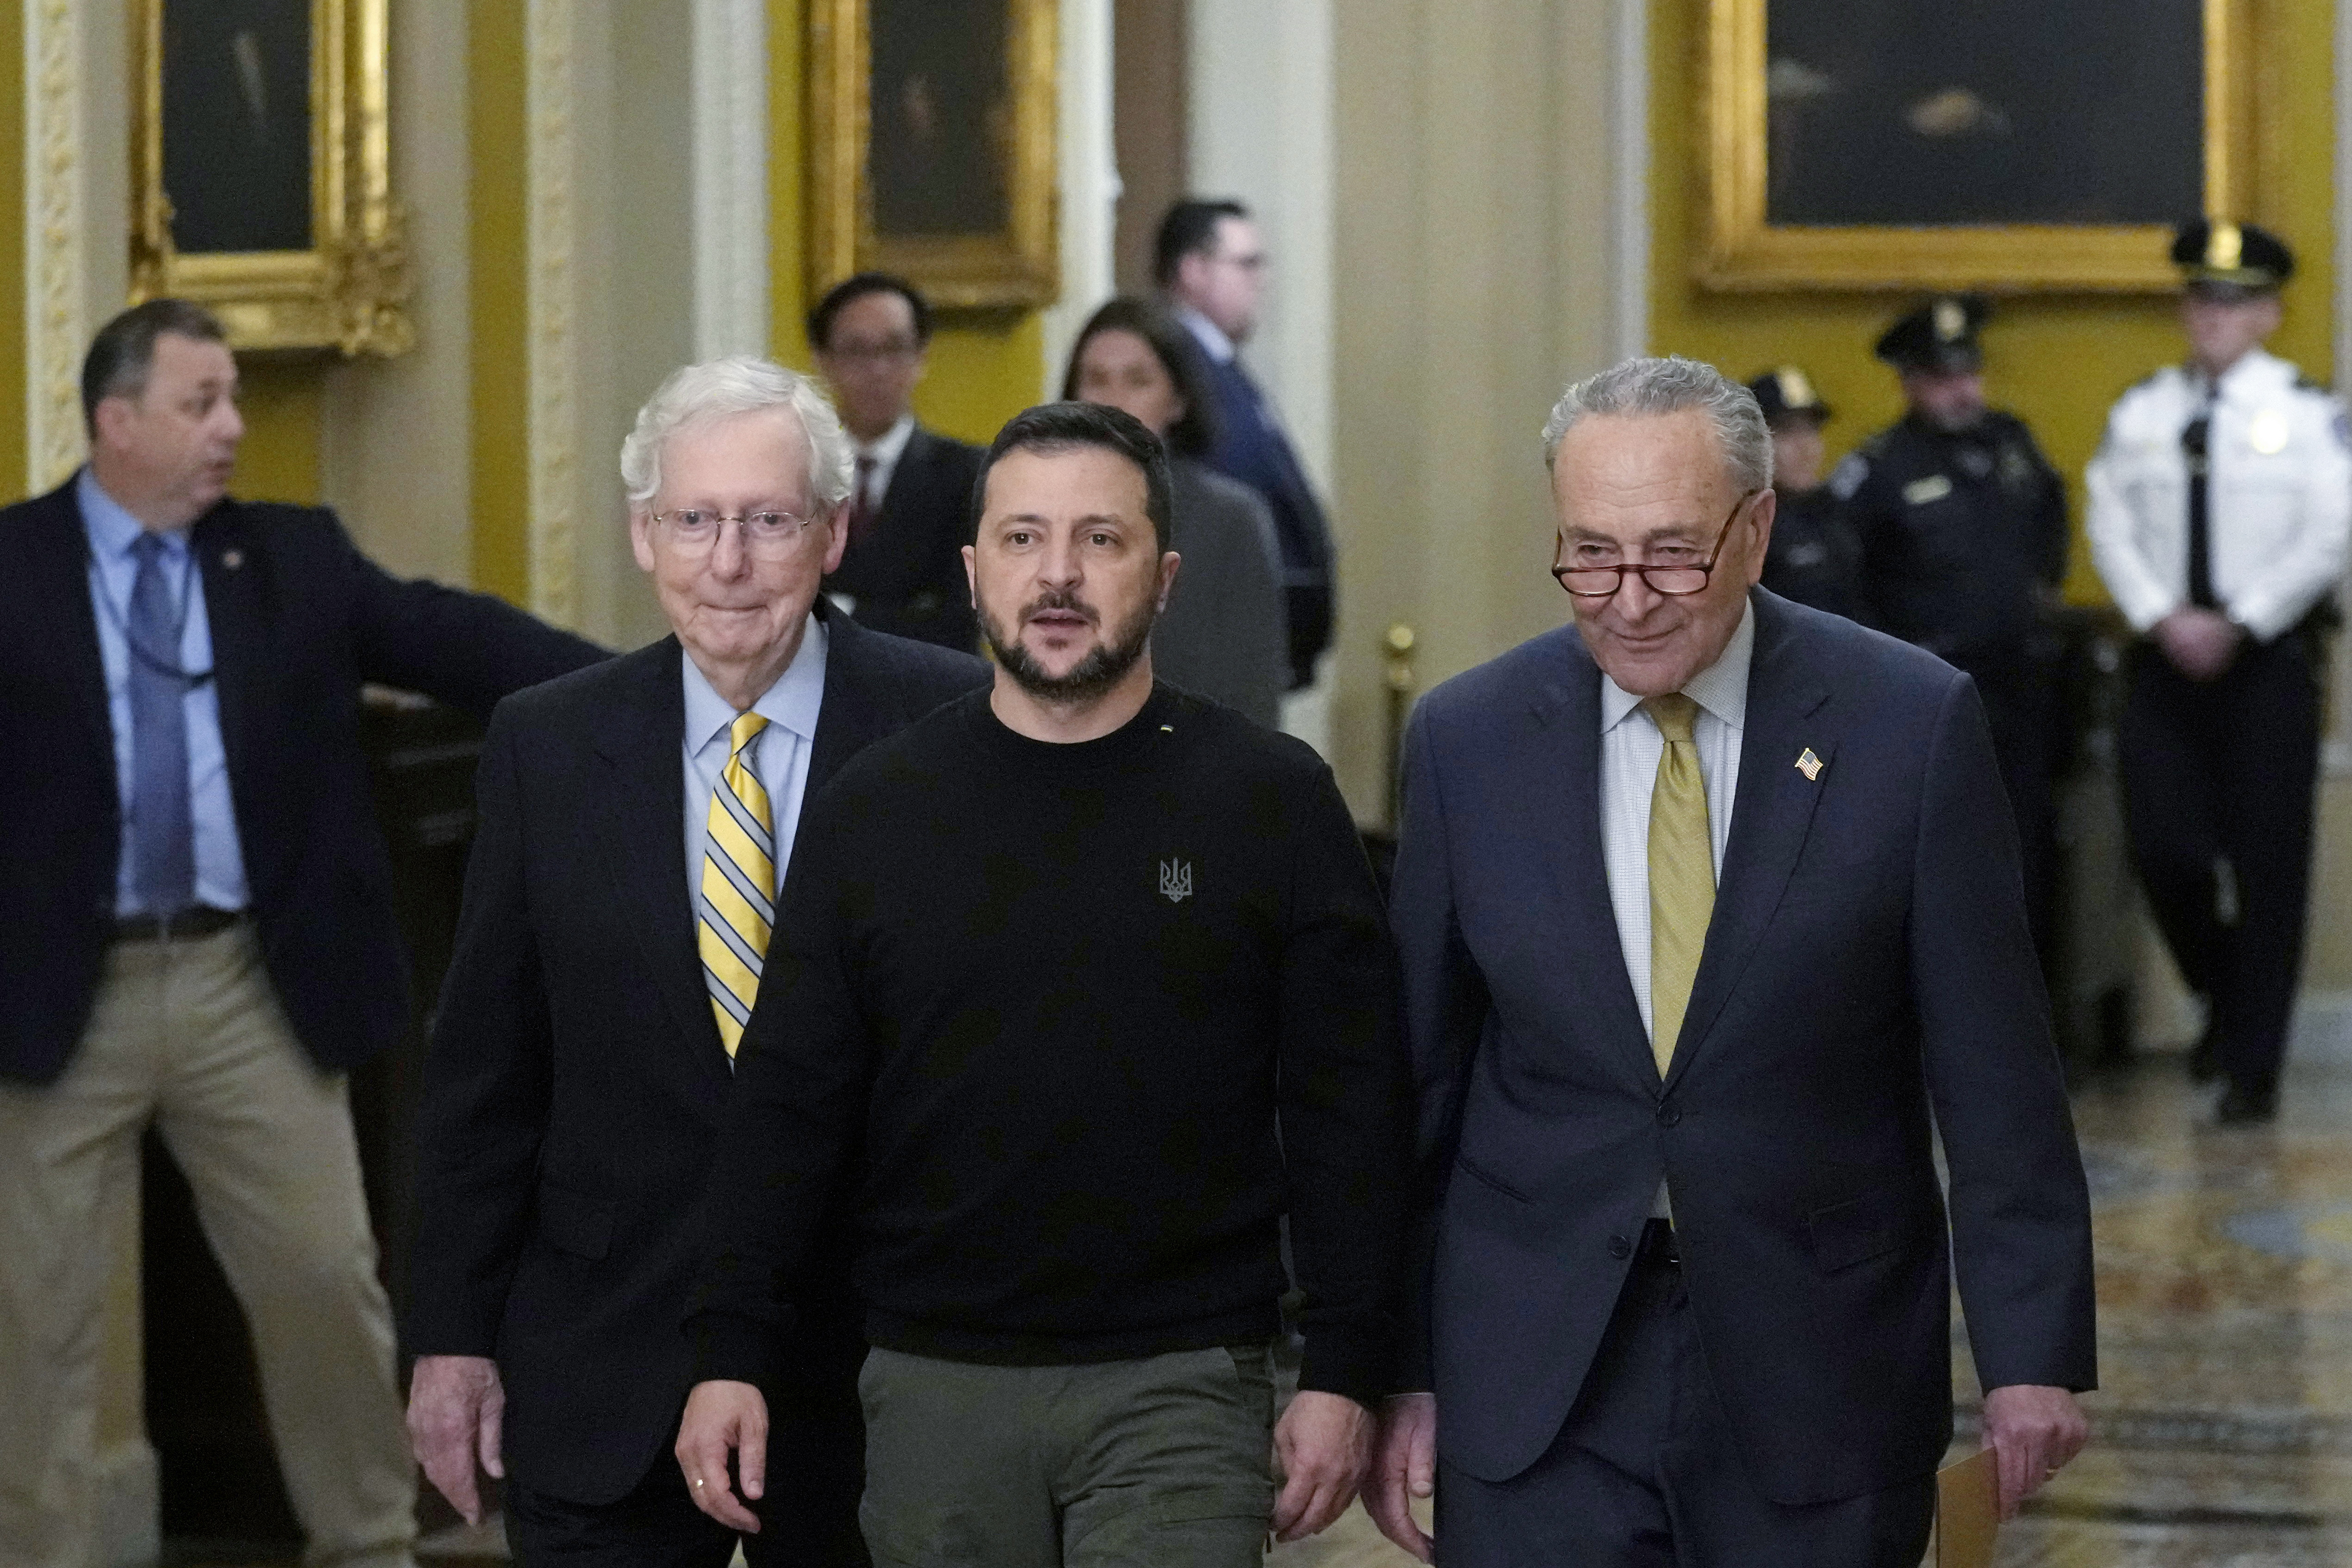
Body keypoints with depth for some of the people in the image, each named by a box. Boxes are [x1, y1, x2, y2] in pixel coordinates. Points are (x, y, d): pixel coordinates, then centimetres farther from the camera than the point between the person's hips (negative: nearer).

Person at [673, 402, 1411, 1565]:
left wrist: (1344, 1376, -6)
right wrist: (730, 1355, -1)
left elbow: (1349, 1110, 0)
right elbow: (788, 1102, 6)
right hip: (936, 1385, 2)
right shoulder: (874, 809, 6)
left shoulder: (1272, 802, 1)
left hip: (1179, 1385, -2)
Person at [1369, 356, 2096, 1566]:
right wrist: (1397, 1367, 4)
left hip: (1819, 1376, -1)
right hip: (1536, 1371, 1)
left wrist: (2032, 1351, -5)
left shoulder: (1910, 725, -5)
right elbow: (1417, 1079, 6)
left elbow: (1995, 1072, -3)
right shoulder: (1468, 741, 1)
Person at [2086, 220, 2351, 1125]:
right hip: (2167, 652, 3)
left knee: (2267, 863, -2)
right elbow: (2111, 527, 4)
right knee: (2163, 846, -2)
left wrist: (2239, 626, -14)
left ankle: (2254, 1071, 5)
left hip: (2271, 654, -3)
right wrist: (2165, 619, -10)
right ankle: (2227, 997, 27)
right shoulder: (2141, 414, 8)